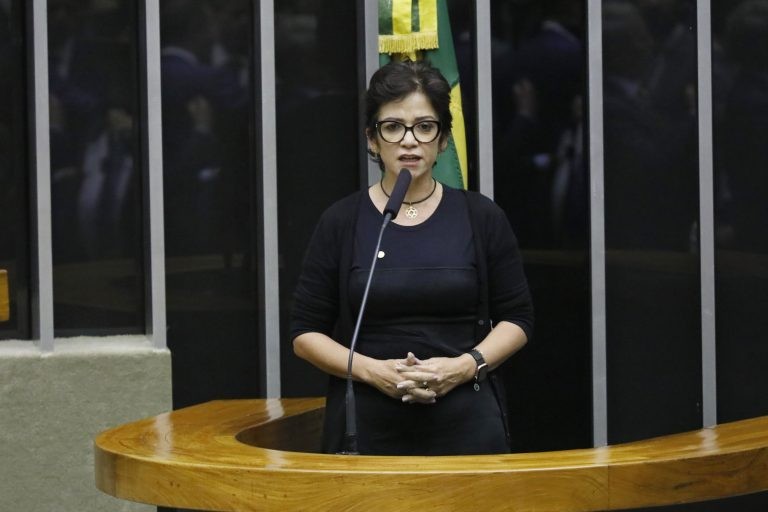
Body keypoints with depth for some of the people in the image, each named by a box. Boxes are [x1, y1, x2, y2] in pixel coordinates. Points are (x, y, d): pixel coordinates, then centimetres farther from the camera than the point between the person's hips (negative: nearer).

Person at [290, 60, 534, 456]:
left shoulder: (481, 218, 5)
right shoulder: (341, 223, 3)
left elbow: (516, 318, 8)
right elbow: (306, 333, 4)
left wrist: (466, 365, -10)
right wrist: (372, 370, -12)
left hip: (466, 425, 1)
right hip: (369, 427, 0)